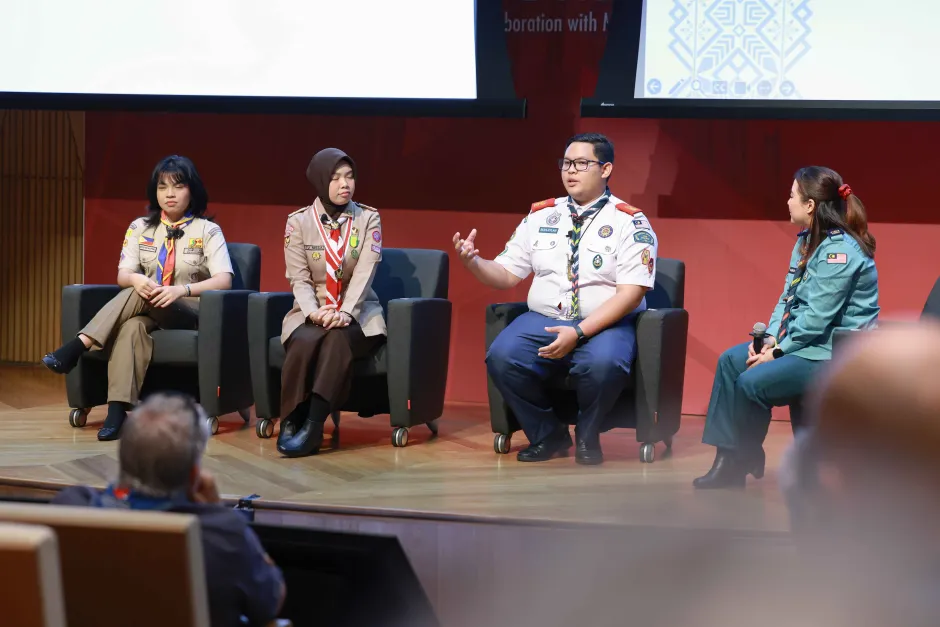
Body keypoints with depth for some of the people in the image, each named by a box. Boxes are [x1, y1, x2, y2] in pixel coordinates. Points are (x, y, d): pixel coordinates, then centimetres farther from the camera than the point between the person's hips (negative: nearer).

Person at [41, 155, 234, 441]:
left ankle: (78, 346, -39)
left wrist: (181, 290, -30)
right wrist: (137, 280, -25)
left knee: (138, 297, -33)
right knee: (133, 326, -36)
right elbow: (123, 275, 1)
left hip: (190, 311, -2)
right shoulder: (140, 228, 11)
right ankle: (117, 410, -50)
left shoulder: (208, 231, -1)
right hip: (148, 310, 3)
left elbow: (224, 280, -13)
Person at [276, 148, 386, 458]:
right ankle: (292, 421, -24)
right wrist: (314, 312, -26)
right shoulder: (298, 221, 0)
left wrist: (345, 313, -28)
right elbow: (299, 279, -5)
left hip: (357, 311, -1)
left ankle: (313, 426, -37)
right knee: (306, 341, -34)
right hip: (311, 312, 1)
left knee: (338, 337, -35)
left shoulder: (368, 219, 0)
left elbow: (364, 273, -12)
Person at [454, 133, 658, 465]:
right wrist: (474, 262, -12)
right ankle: (548, 436, -1)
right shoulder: (540, 216, 11)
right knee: (502, 357, -26)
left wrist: (579, 333, -23)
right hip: (542, 321, 4)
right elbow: (506, 275, 11)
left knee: (603, 364, -37)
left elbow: (631, 292, -12)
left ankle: (587, 438, -5)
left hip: (605, 325, -4)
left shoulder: (629, 222, -3)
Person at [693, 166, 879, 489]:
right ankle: (727, 460, -1)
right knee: (730, 361, 4)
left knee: (752, 382, -21)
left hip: (834, 353, -11)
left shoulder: (839, 251, -21)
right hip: (803, 340, 11)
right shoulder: (806, 241, 11)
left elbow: (817, 317, -23)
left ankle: (745, 460, 2)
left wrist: (778, 351, -17)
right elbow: (787, 297, 11)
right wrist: (771, 337, -4)